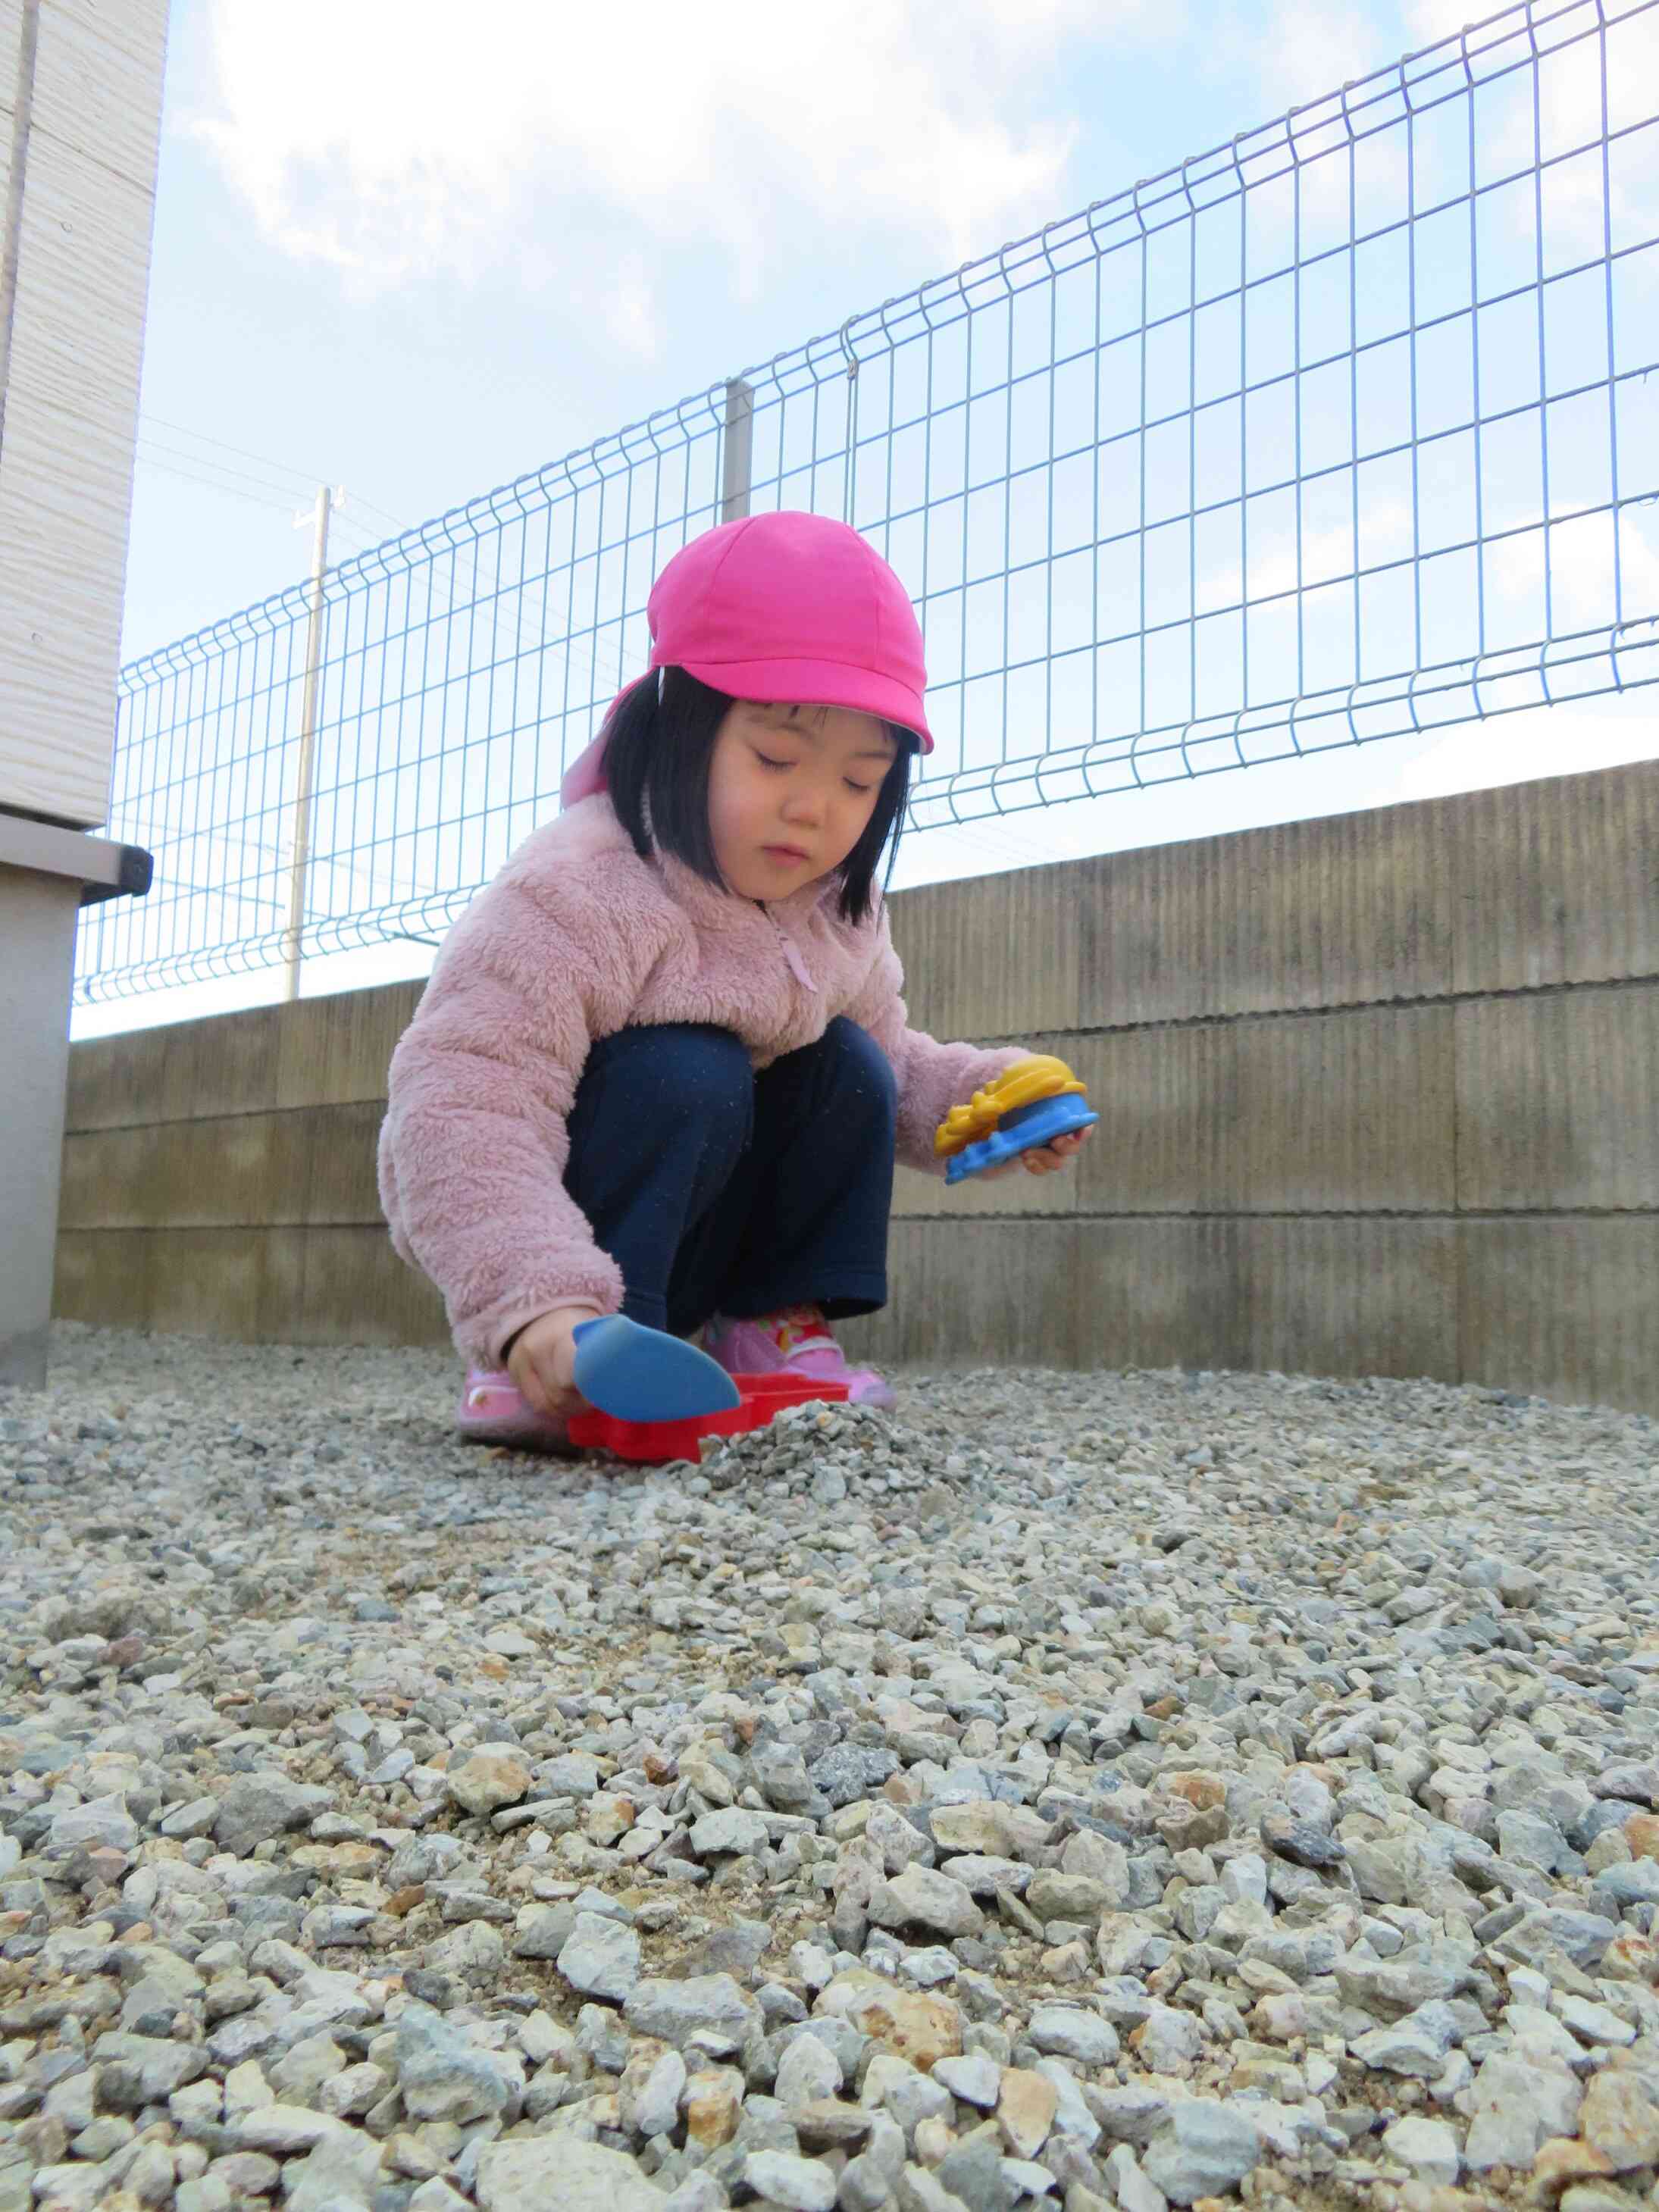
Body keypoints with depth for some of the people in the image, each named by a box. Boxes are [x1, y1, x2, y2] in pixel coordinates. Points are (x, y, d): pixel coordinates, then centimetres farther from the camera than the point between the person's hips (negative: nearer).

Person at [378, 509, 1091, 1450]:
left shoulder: (842, 913, -3)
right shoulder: (584, 892, -29)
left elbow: (894, 1057, 12)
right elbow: (464, 1105, -37)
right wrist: (535, 1304, -50)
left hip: (694, 1230, 7)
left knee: (849, 1068, -10)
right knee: (691, 1077, -30)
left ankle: (777, 1326, -2)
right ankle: (548, 1370, -22)